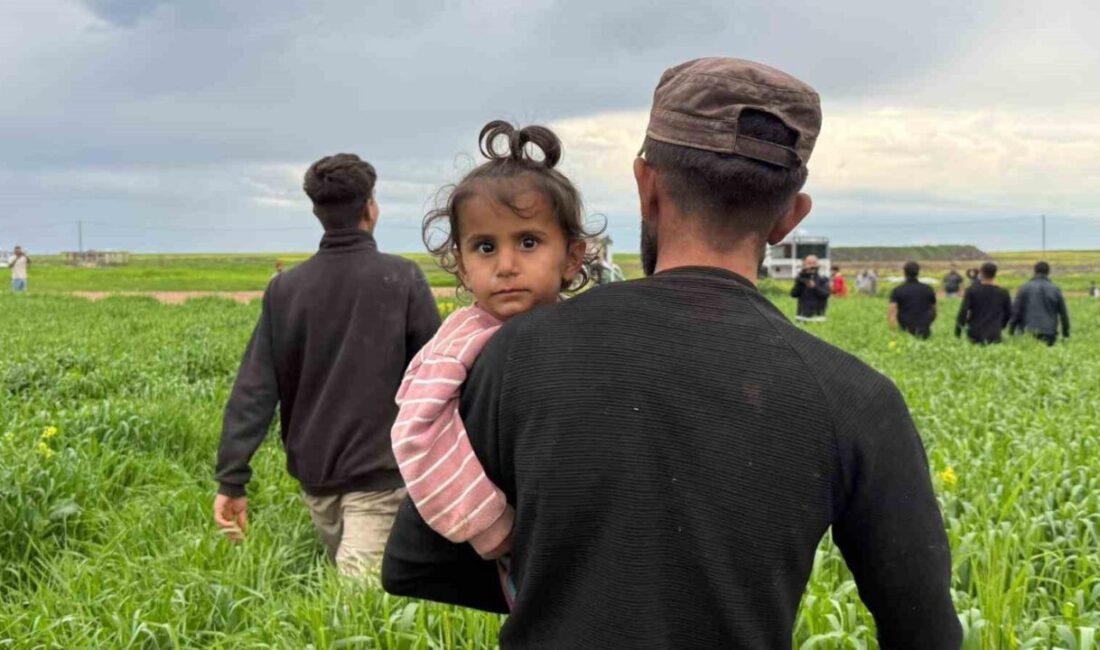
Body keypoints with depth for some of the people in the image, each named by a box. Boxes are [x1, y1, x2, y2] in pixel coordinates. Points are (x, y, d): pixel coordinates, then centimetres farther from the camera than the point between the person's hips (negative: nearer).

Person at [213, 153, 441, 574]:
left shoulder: (285, 289, 1)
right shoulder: (403, 279, -7)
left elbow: (255, 389, -3)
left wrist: (231, 480, -3)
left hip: (313, 473, 4)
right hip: (377, 472, -4)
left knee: (348, 578, 22)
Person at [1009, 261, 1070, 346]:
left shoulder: (1025, 288, 6)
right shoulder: (1055, 289, 11)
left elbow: (1016, 310, 4)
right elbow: (1063, 313, 15)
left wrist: (1011, 330, 10)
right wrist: (1066, 334, 22)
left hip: (1028, 329, -1)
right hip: (1049, 332, 1)